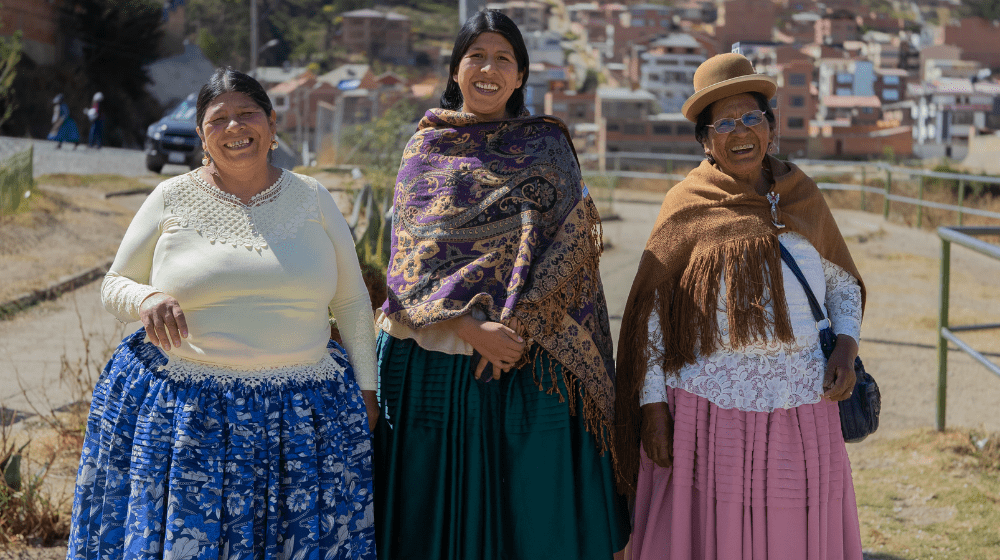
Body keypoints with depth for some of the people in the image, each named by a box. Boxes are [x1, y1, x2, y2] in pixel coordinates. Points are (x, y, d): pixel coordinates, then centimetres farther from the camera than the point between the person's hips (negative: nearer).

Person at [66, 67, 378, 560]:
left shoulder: (311, 198, 6)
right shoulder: (171, 200, 2)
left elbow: (352, 301, 13)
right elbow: (114, 285, 9)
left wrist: (366, 389, 10)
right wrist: (145, 300, -14)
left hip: (298, 416, 1)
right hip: (185, 410, -1)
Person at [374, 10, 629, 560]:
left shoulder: (547, 147, 7)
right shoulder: (426, 149, 8)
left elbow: (565, 249, -2)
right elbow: (410, 256, -2)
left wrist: (514, 328, -17)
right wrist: (472, 329, -16)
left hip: (526, 365, -1)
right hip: (431, 362, 1)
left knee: (530, 515, 2)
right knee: (433, 513, 5)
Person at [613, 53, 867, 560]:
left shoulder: (802, 195, 9)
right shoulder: (688, 206, 0)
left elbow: (842, 281, 19)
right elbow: (649, 312, 1)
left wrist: (846, 346, 0)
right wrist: (652, 406, -5)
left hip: (803, 409, 3)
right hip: (712, 405, -3)